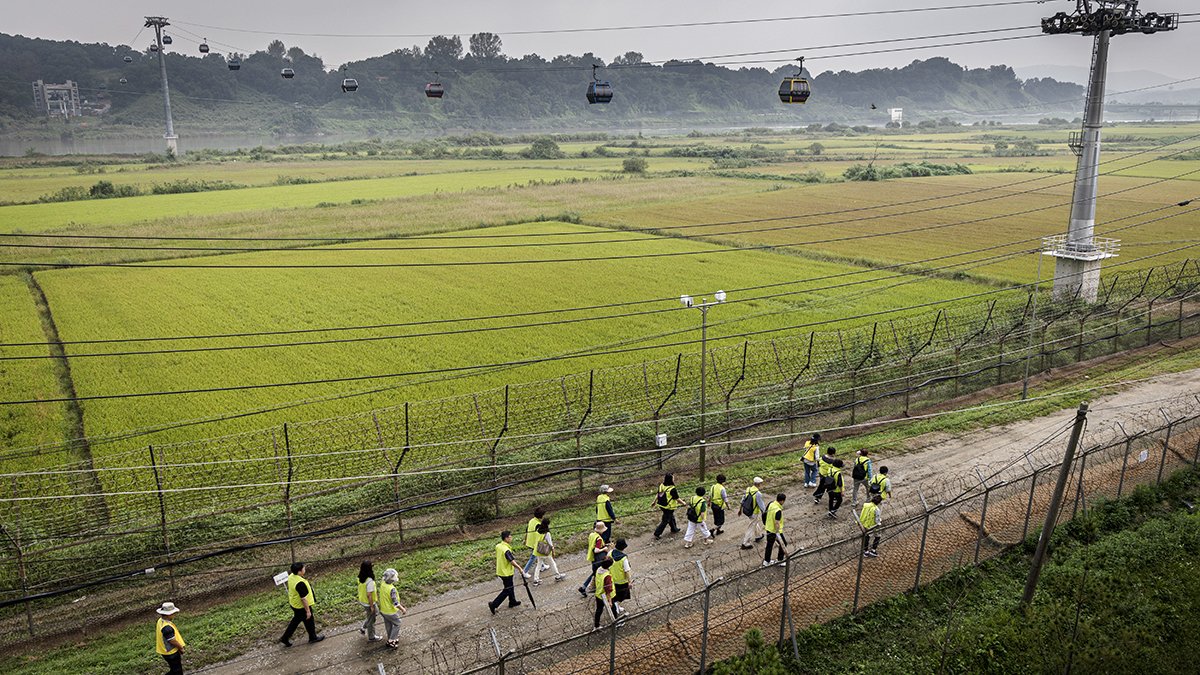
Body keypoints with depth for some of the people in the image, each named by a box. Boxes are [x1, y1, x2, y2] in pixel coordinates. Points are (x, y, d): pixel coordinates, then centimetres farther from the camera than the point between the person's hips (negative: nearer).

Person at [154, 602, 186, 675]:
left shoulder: (161, 621, -2)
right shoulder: (167, 627, -34)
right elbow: (173, 641, -25)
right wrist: (181, 647, -6)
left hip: (165, 650, 9)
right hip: (171, 653, -9)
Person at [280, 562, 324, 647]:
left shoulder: (291, 576, -9)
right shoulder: (300, 583, -37)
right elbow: (303, 599, -30)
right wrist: (308, 611, -20)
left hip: (294, 604, 8)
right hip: (302, 606, -8)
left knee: (295, 620, 27)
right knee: (309, 621, 15)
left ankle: (285, 638, 35)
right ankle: (313, 638, 36)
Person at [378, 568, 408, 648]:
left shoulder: (383, 584, -10)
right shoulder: (392, 589, -33)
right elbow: (395, 602, -29)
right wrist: (403, 609, -18)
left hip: (383, 610, 7)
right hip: (390, 611, -7)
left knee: (389, 625, 25)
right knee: (397, 624, 14)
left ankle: (391, 638, 42)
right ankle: (391, 641, 16)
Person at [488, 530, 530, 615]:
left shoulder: (498, 546, -1)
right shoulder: (506, 550, -29)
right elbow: (512, 561, -34)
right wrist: (520, 569, -28)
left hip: (501, 570, 9)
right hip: (506, 573, -9)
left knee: (510, 587, 24)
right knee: (507, 590, 4)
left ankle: (512, 601, 39)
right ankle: (494, 604, 4)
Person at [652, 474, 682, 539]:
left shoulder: (661, 485, -7)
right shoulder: (672, 489, -27)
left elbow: (658, 495, 5)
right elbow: (677, 499, -16)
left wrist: (655, 502, 20)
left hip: (662, 505, 8)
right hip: (668, 507, -8)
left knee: (671, 517, 28)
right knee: (665, 520, 7)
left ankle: (674, 529, 47)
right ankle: (657, 534, 10)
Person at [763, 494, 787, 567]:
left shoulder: (771, 504, -4)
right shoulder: (778, 511, -29)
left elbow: (767, 513, 12)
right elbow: (777, 523, -30)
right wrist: (777, 534, -26)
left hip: (769, 529, 8)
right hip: (776, 531, -8)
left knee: (769, 545, 19)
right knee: (782, 544, 15)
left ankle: (766, 561, 29)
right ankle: (780, 561, 26)